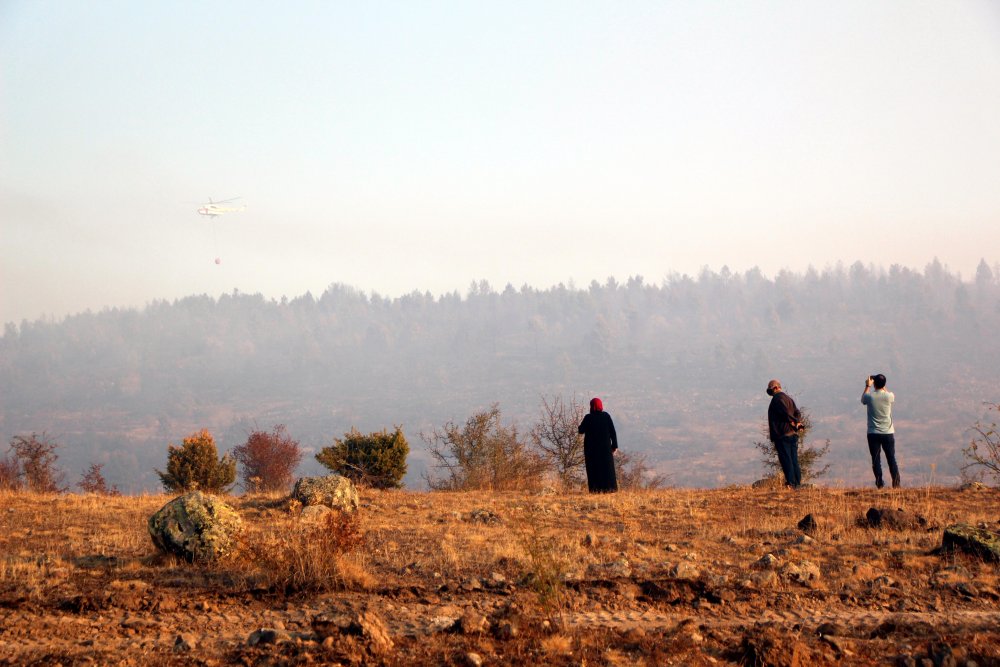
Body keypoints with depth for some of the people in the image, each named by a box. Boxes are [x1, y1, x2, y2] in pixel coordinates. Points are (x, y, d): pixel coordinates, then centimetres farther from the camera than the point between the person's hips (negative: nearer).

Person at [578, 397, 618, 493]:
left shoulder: (588, 417, -8)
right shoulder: (606, 416, -3)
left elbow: (581, 430, 1)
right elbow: (613, 432, -3)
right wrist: (615, 446, 2)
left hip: (591, 447, -1)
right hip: (605, 446, 1)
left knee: (594, 468, 3)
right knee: (607, 467, 8)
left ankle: (595, 489, -2)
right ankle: (608, 488, 5)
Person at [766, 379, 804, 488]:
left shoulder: (777, 398, -8)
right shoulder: (788, 398, 20)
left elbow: (785, 412, -19)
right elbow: (797, 413, 12)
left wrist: (795, 422, -6)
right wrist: (797, 422, -4)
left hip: (782, 434, -8)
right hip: (793, 434, 8)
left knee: (786, 460, -8)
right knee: (794, 460, 9)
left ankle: (791, 482, -12)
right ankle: (798, 483, 8)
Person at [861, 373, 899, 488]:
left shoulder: (869, 396, -9)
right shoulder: (889, 396, -8)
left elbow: (863, 400, 16)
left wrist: (867, 386, 23)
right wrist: (882, 386, 21)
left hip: (873, 434, -1)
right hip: (888, 433, 1)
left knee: (876, 459, 3)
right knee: (891, 458, 8)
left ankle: (879, 483, -1)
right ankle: (896, 483, 6)